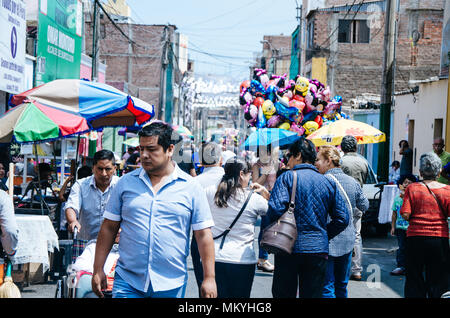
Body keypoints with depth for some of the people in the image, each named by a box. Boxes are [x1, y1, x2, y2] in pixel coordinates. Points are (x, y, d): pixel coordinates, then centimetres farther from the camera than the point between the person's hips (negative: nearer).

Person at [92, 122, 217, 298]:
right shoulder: (126, 182, 6)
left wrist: (209, 278, -4)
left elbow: (203, 235, 1)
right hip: (127, 282, 1)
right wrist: (98, 270, 5)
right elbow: (109, 228, 9)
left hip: (171, 286, -1)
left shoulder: (191, 188, 2)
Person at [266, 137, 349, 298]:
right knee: (313, 295, 9)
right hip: (319, 249, 3)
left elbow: (276, 209, -19)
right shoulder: (328, 182, 8)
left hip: (290, 248, -3)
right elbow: (342, 219, 5)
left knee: (284, 294, 6)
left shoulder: (287, 177, -5)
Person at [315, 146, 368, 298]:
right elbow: (364, 206, 17)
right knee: (342, 285, 17)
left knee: (326, 287, -3)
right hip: (348, 240, 6)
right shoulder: (353, 182, 6)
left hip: (328, 241, -6)